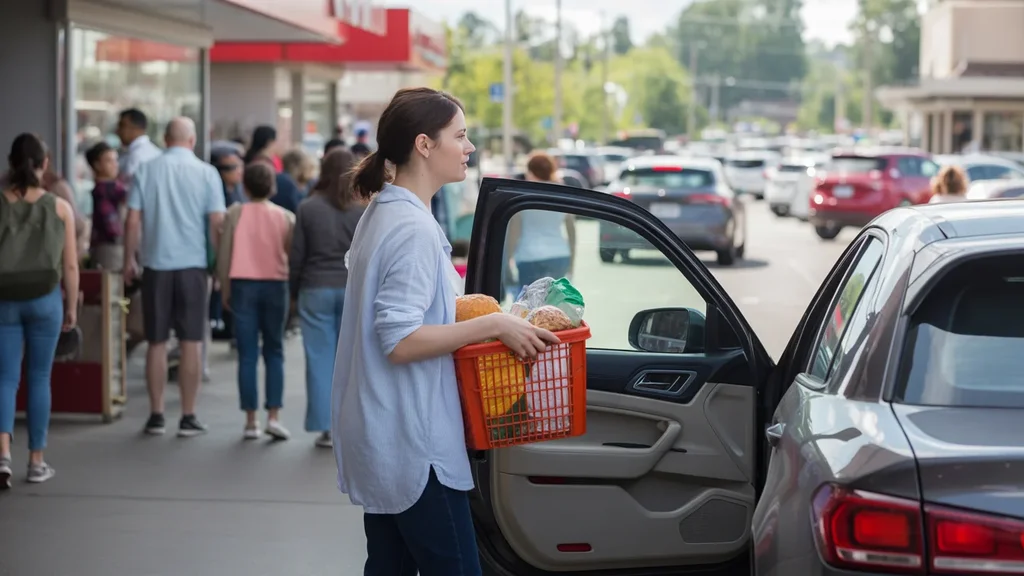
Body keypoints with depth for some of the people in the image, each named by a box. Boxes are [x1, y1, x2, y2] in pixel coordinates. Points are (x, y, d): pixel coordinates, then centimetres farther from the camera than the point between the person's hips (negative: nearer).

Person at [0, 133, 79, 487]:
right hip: (44, 299, 0)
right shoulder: (60, 207, -1)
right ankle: (36, 461, 14)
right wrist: (72, 306, 11)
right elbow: (70, 265, 0)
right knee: (38, 378, 10)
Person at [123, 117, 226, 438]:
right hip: (192, 265, -1)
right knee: (190, 344, 4)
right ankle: (188, 417, 5)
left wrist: (129, 260, 10)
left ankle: (156, 416, 11)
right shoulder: (206, 173, -2)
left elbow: (133, 220, 0)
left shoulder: (146, 171, 2)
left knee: (157, 343, 9)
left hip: (156, 265, 1)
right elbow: (217, 222, -4)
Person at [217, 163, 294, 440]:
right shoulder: (286, 217, 3)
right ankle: (274, 415, -2)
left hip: (243, 284, -1)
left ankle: (251, 421, 3)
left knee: (247, 355, 2)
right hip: (275, 285, 1)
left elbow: (224, 254, -3)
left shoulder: (236, 213, -1)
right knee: (274, 352, 9)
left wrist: (225, 290, 6)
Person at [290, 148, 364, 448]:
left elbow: (297, 257, 2)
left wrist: (294, 293, 12)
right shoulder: (363, 210, -1)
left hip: (316, 290, 0)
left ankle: (325, 427, 2)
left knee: (320, 359, 3)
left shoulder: (308, 209, -1)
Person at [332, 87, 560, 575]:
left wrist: (469, 317, 19)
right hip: (412, 444, -10)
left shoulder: (383, 214, 13)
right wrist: (493, 325, -21)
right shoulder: (412, 228, -19)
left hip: (382, 442, 10)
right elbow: (400, 342, -24)